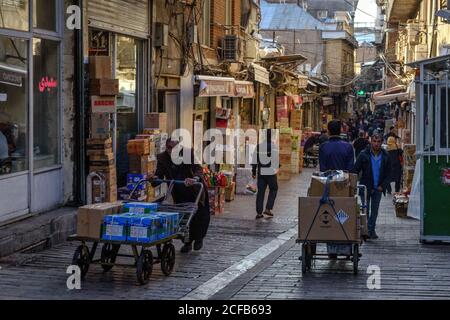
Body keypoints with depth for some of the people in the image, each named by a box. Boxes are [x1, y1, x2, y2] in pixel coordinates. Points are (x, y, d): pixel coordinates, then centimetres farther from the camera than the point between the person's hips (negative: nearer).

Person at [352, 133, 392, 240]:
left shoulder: (385, 157, 2)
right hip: (365, 187, -2)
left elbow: (388, 174, 7)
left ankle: (372, 230, 18)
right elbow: (355, 170, -4)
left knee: (375, 210, 8)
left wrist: (382, 186, -4)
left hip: (378, 188, 3)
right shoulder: (364, 155, -5)